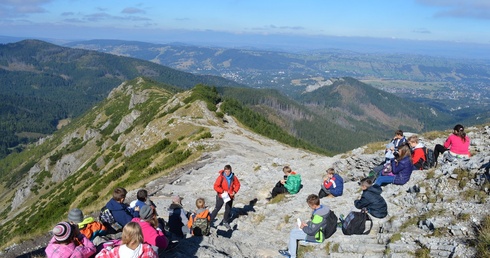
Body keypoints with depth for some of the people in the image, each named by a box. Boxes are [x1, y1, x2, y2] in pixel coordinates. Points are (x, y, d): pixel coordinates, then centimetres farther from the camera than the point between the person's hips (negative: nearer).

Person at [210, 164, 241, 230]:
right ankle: (210, 220, 8)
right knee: (217, 208, -2)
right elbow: (216, 186, -17)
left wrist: (234, 191, -9)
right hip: (221, 196, -4)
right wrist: (223, 191, -24)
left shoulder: (233, 177, -8)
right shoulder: (221, 177, -19)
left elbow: (237, 184, 6)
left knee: (228, 210, 15)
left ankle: (225, 222, 32)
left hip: (230, 196, 4)